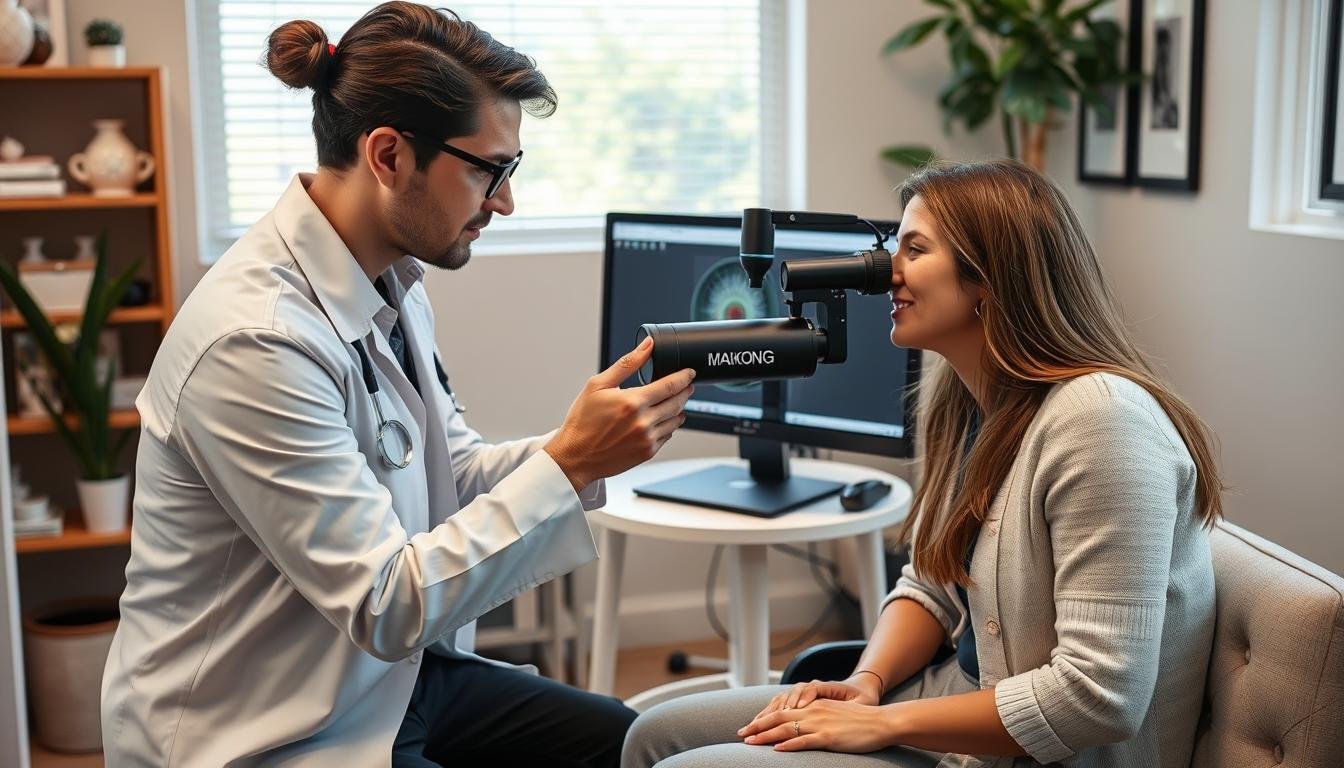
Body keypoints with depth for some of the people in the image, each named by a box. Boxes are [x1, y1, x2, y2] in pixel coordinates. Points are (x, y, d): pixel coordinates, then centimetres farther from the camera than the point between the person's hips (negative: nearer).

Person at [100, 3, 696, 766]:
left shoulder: (394, 284, 0)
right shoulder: (255, 340, -27)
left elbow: (454, 477, 7)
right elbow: (385, 608, -26)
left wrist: (591, 443, -9)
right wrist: (570, 463, -26)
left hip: (391, 676, 8)